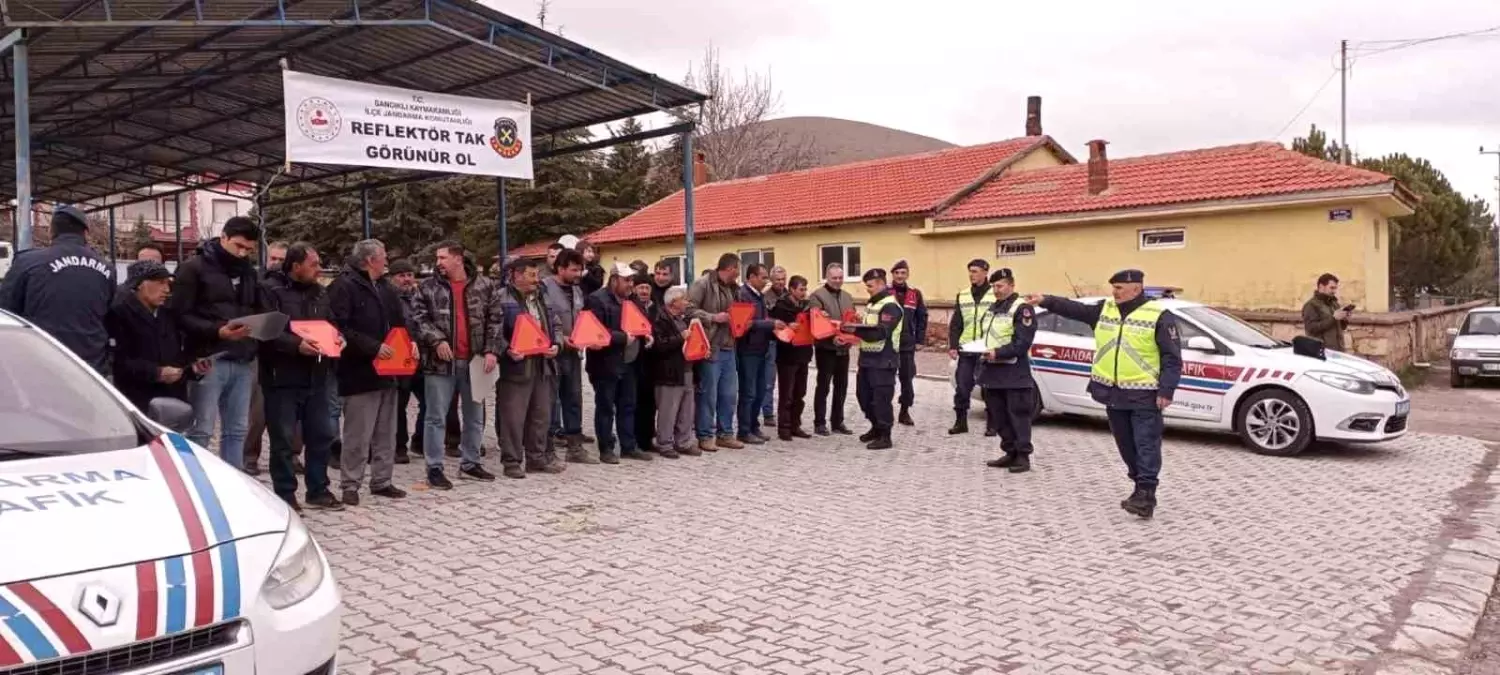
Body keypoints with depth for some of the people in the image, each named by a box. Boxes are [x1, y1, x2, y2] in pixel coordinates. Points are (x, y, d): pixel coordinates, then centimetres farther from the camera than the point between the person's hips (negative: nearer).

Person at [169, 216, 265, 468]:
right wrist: (216, 331, -22)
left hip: (243, 362, 6)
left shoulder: (249, 273, 17)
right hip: (210, 360, -6)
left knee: (237, 430, 9)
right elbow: (180, 315, -10)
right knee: (201, 430, -4)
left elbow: (262, 312, 21)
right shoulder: (194, 268, -2)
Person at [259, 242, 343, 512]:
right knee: (284, 440, 2)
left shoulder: (319, 293, 12)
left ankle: (318, 491, 22)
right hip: (282, 378, -6)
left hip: (315, 378, 7)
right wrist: (296, 345, -27)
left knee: (321, 435, 10)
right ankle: (285, 495, 12)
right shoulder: (271, 290, -9)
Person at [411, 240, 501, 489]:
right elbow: (419, 318, -2)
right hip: (440, 361, -2)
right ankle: (434, 468, 9)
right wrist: (437, 340, -17)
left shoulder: (484, 285, 4)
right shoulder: (428, 287, 1)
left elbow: (494, 319, 5)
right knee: (436, 417, 1)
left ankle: (470, 463, 25)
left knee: (475, 416, 11)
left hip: (474, 361, 2)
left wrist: (490, 350, -4)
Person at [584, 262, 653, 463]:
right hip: (606, 364, -8)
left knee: (628, 406, 12)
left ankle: (629, 447, 20)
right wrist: (623, 337, -21)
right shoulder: (597, 300, -14)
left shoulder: (629, 299, 14)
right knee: (606, 408, 2)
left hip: (627, 362, 8)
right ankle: (606, 449, 9)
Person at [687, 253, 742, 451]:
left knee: (729, 393, 10)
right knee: (708, 394, -1)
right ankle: (705, 436, 8)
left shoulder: (732, 288, 16)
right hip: (710, 347, -8)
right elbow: (689, 310, -17)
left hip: (728, 348, 8)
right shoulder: (703, 284, -9)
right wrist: (713, 318, -19)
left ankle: (725, 434, 21)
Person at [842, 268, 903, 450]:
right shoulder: (872, 304, 15)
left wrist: (855, 329, -26)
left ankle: (885, 436, 4)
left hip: (883, 360, -9)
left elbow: (880, 332, -24)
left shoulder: (890, 306, -15)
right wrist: (853, 327, 3)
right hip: (867, 357, 10)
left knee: (881, 398, -5)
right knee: (863, 395, 15)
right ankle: (876, 428, 31)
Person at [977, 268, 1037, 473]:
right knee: (1000, 416, 12)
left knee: (1018, 415, -4)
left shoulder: (1022, 309, -9)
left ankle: (1023, 456, 1)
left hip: (1014, 373, -8)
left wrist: (998, 353, -22)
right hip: (993, 371, 8)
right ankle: (1010, 453, 21)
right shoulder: (992, 308, 18)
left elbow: (1022, 343, -17)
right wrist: (984, 353, 5)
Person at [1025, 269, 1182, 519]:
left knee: (1146, 444, -6)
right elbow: (1074, 309, 6)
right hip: (1114, 393, 7)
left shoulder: (1158, 316, -8)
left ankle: (1146, 493, -8)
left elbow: (1171, 358, -9)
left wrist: (1166, 391, -15)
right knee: (1127, 446, 12)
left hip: (1144, 395, -6)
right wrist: (1046, 301, -5)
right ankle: (1142, 489, 24)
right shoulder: (1105, 310, 10)